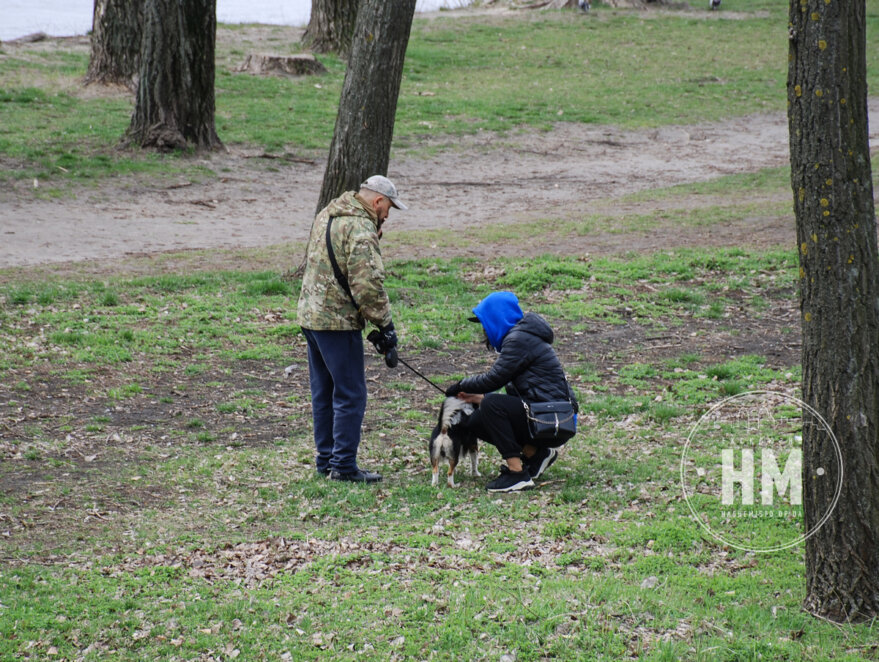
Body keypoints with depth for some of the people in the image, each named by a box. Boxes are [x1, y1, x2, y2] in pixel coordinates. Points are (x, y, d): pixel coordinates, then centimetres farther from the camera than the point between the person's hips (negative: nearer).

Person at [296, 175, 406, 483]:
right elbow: (368, 283, -23)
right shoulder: (361, 228, -17)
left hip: (310, 315, 9)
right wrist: (385, 324, -14)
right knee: (350, 395, -3)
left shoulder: (327, 214, 12)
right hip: (338, 321, -9)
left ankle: (326, 458, 23)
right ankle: (343, 466, -2)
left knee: (323, 392, 16)